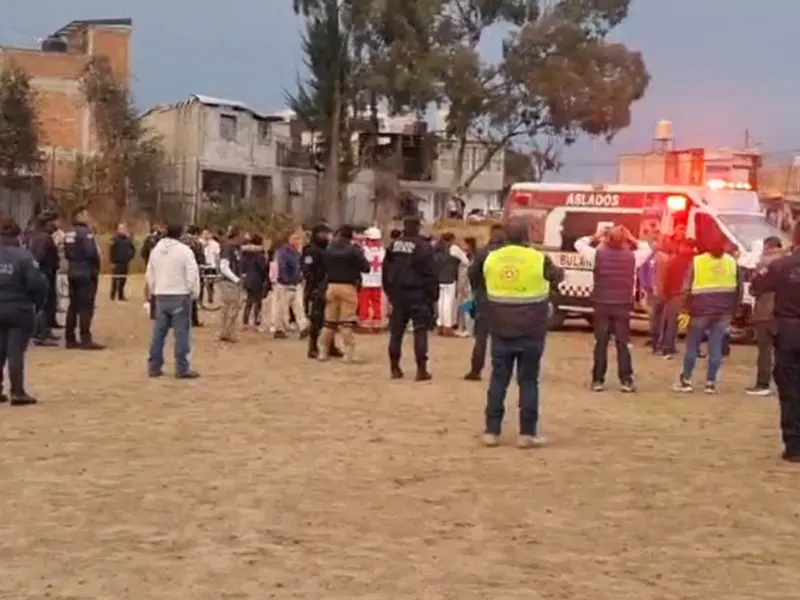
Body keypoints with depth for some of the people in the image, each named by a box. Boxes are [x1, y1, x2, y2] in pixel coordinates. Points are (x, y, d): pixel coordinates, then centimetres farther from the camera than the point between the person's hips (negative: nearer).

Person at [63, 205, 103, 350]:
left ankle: (70, 339, 14)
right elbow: (92, 253, -21)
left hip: (72, 273, 9)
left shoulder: (69, 234, 12)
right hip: (86, 273, -9)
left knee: (73, 306, 12)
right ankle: (85, 340, -10)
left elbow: (67, 254, 13)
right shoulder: (86, 232, -15)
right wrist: (96, 269, -7)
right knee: (86, 307, -8)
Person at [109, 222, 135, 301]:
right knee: (115, 279, -5)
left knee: (123, 280, 8)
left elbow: (133, 249, 17)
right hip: (117, 262, -5)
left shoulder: (128, 239, 6)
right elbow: (111, 251, -11)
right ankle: (113, 295, -1)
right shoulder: (116, 239, -9)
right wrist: (113, 261, -14)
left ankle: (121, 295, 14)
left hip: (125, 262, 5)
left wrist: (130, 256, 6)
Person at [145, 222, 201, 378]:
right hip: (180, 296, -5)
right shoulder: (184, 250, -12)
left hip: (161, 296, 6)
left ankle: (154, 366, 13)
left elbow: (149, 274, 13)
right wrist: (194, 293, 1)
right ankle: (182, 368, -2)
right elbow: (192, 275, -13)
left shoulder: (155, 250, 6)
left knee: (159, 332, 11)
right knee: (181, 333, -2)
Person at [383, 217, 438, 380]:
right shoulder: (423, 247, -10)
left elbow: (386, 272, 11)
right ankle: (421, 369, -5)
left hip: (398, 294, 5)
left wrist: (389, 293, 19)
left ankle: (395, 368, 10)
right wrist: (434, 296, -4)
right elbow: (430, 274, -11)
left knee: (396, 332, 10)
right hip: (418, 294, -5)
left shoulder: (393, 246, 8)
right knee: (420, 331, -1)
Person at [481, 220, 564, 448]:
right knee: (528, 381, 4)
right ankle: (527, 433, 5)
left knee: (499, 379, 9)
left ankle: (491, 431, 8)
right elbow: (558, 276, 11)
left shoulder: (491, 259, 1)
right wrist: (555, 270, 32)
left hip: (501, 331, 3)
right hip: (530, 332, -3)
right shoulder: (539, 259, -8)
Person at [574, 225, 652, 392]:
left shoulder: (598, 254, -5)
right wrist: (632, 239, 13)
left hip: (602, 304, 0)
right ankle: (626, 381, 5)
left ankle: (598, 380, 7)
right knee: (622, 344, 6)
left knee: (601, 343, 6)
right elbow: (647, 249, 18)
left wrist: (596, 236, 14)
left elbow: (579, 244, 10)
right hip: (622, 305, 0)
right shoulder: (632, 256, -3)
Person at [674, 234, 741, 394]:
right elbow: (738, 289, 8)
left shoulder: (697, 261, -5)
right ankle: (711, 382, 6)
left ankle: (686, 381, 11)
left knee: (692, 345, 8)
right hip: (723, 312, 2)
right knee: (716, 347, 6)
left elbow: (687, 288, -6)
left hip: (701, 310, -2)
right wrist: (733, 311, 14)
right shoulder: (732, 262, 5)